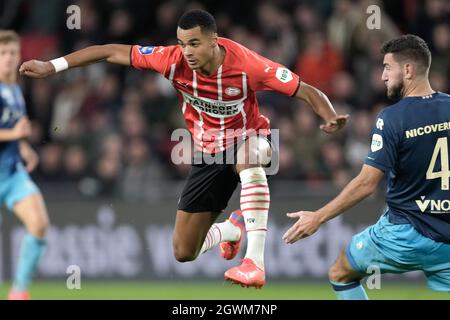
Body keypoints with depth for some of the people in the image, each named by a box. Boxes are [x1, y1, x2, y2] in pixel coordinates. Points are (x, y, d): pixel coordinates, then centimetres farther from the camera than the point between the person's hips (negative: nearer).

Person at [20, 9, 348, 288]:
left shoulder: (247, 65, -29)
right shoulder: (175, 60, -22)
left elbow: (307, 91, -25)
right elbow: (112, 52, -13)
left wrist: (330, 117, -45)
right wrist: (52, 66, -15)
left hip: (247, 137, -3)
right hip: (208, 153, 4)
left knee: (249, 161, -45)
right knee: (183, 253, 3)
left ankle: (256, 262, -45)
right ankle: (232, 229, 38)